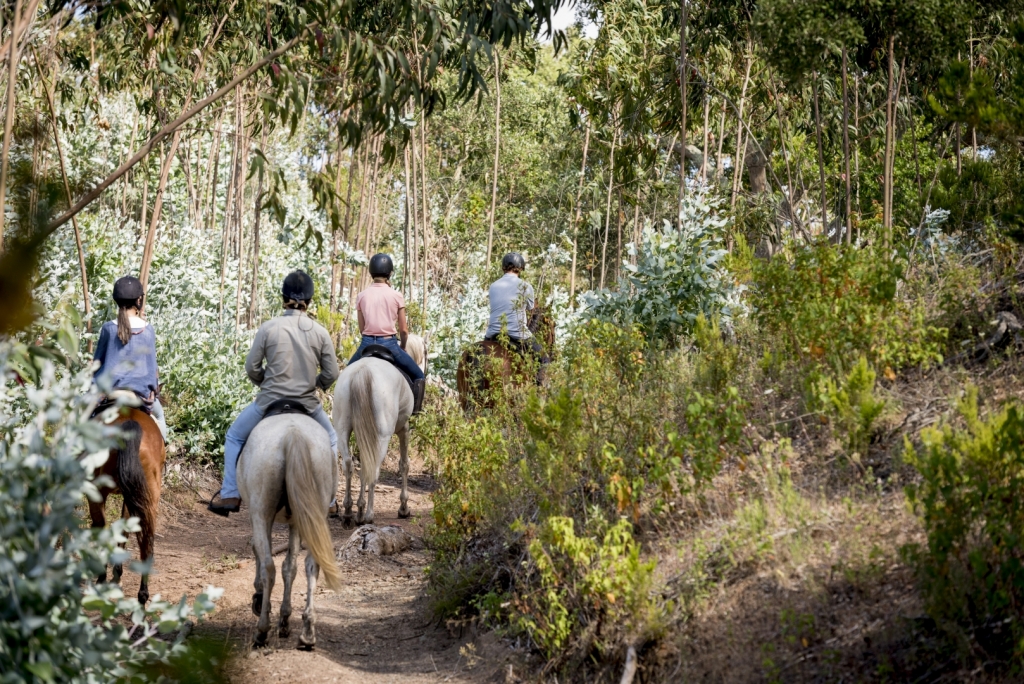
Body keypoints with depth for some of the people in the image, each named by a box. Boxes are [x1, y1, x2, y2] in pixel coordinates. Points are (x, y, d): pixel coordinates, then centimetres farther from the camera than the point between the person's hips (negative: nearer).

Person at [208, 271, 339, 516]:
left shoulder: (268, 328, -10)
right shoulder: (320, 332, -6)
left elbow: (252, 369, -4)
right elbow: (331, 374, -2)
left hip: (269, 403, -1)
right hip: (307, 404, 1)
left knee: (234, 437, 24)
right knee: (331, 441, 29)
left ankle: (230, 495, 19)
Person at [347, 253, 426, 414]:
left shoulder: (362, 296, 2)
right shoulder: (396, 296, -3)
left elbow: (361, 328, 7)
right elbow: (403, 330, 1)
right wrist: (403, 347, 19)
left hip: (367, 343, 2)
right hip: (389, 343, -2)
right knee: (418, 376, 12)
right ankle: (415, 409, -3)